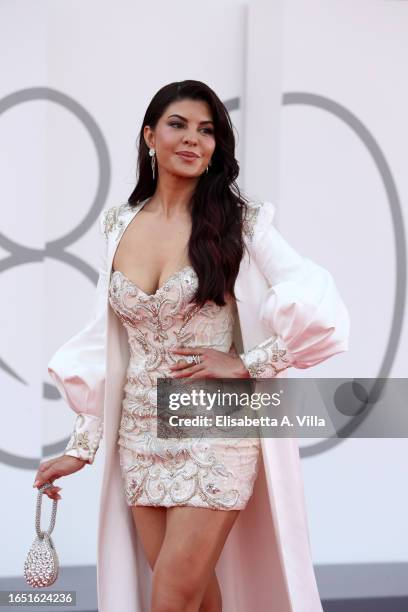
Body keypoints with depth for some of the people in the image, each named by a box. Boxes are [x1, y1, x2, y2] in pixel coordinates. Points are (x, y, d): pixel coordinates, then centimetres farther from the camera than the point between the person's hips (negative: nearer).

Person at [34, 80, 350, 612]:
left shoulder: (238, 221, -7)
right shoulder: (119, 225, 6)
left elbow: (321, 307, -13)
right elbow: (106, 342, 9)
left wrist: (246, 364, -16)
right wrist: (81, 446, 8)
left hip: (215, 430, -4)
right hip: (141, 434, 4)